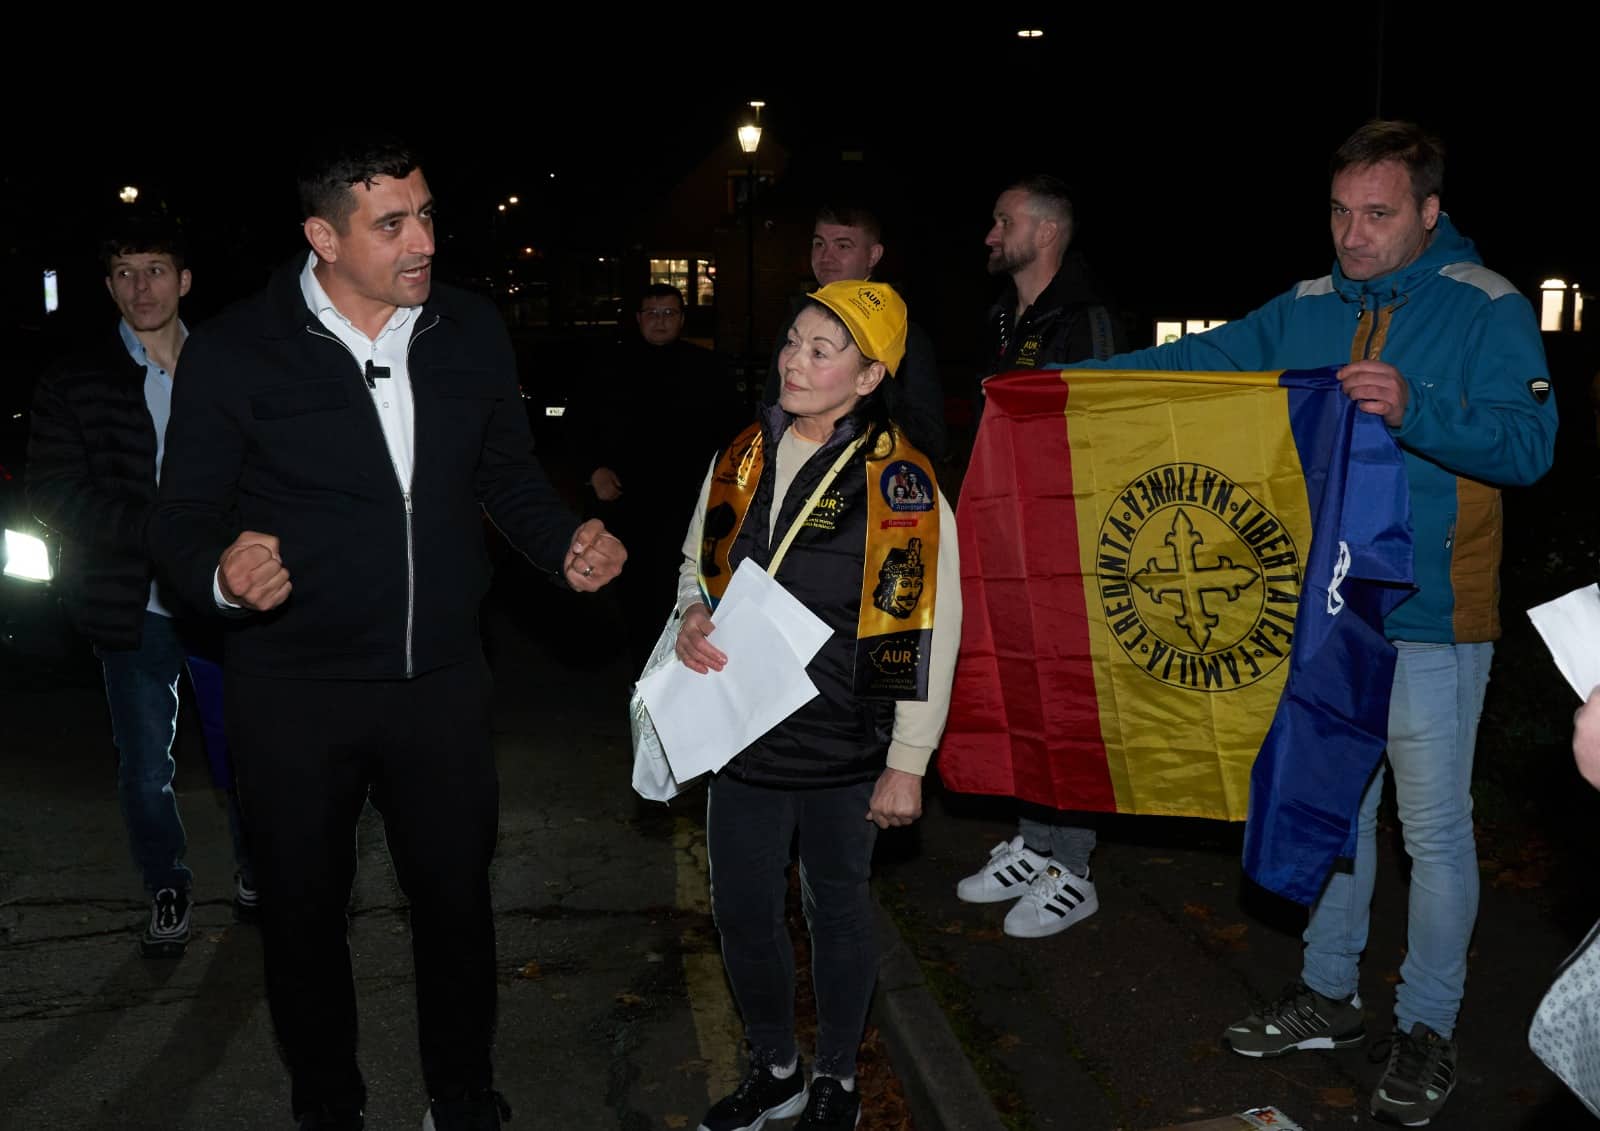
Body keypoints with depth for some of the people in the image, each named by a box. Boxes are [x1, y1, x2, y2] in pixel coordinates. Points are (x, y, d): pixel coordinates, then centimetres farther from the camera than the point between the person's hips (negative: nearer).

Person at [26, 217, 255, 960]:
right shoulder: (74, 385, 1)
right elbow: (53, 493, -6)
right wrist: (161, 527, -18)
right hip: (135, 607, 0)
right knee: (145, 770, 9)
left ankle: (254, 871, 34)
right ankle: (167, 892, 30)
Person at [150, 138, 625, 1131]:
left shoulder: (472, 331, 1)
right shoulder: (236, 351, -10)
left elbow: (508, 473, 12)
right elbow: (185, 518, -6)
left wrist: (565, 544, -7)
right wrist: (224, 573, -29)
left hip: (442, 678, 3)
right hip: (296, 693, -2)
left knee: (458, 895, 14)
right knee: (306, 908, 15)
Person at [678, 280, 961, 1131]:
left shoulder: (900, 485, -13)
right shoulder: (742, 459, 3)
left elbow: (926, 634, -11)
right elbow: (697, 565, 18)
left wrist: (907, 764, -11)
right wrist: (692, 618, -5)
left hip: (841, 748, -5)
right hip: (743, 734, 5)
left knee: (836, 909, 13)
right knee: (741, 909, 14)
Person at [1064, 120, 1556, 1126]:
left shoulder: (1487, 310, -9)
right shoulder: (1306, 311, 7)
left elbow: (1529, 444, -18)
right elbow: (1195, 362, 9)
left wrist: (1413, 412, -35)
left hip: (1431, 624, -5)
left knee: (1434, 828, 4)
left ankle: (1429, 1029, 21)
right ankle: (1328, 996, 33)